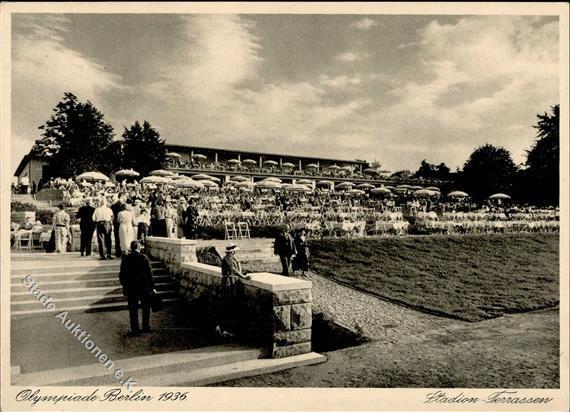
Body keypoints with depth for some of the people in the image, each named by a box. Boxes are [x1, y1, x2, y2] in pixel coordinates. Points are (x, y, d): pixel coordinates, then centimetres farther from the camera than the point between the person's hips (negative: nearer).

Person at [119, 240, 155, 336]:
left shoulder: (125, 259, -4)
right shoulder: (144, 258, -9)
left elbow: (121, 275, 1)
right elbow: (150, 274, -6)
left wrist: (124, 287, 13)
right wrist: (152, 287, 2)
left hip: (131, 289, 0)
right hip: (144, 288, 0)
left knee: (133, 310, 9)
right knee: (146, 309, 15)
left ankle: (134, 329, 11)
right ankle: (146, 327, 21)